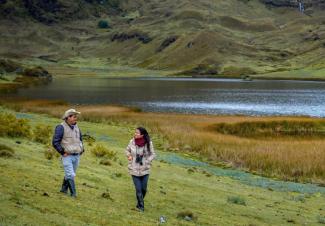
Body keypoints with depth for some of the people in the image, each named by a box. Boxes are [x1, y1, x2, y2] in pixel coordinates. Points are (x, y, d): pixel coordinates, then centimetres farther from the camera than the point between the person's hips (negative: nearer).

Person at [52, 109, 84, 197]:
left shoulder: (76, 127, 11)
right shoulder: (61, 127, -11)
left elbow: (80, 139, 27)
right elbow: (55, 142, -14)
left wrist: (82, 149, 12)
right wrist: (63, 152, -16)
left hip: (77, 156, 7)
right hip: (67, 156, -7)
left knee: (69, 174, 15)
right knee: (70, 175, -11)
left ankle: (64, 189, 30)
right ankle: (73, 193, -9)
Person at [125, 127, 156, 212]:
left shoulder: (148, 143, -13)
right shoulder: (132, 142, -10)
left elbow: (152, 154, 0)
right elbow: (127, 150, 10)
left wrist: (147, 161, -14)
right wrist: (129, 155, -10)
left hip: (144, 170, 0)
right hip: (134, 170, 0)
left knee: (144, 189, 11)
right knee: (138, 189, 1)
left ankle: (140, 202, 39)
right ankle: (141, 206, 20)